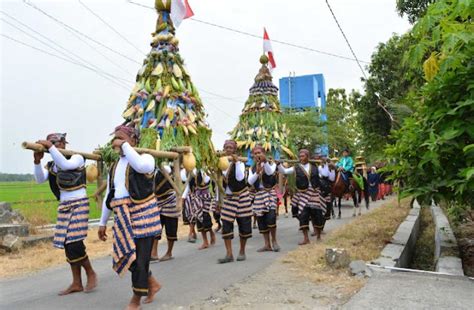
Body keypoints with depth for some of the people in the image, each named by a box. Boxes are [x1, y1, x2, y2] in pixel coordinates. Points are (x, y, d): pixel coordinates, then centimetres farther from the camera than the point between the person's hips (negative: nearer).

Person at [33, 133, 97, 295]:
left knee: (75, 244, -13)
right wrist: (37, 161, -18)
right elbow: (40, 179, -4)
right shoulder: (51, 165, 11)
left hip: (79, 204, -6)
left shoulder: (77, 157, -3)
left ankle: (91, 273, 8)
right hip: (63, 206, 6)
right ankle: (76, 283, 14)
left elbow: (65, 165, -23)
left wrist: (50, 147, -22)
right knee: (68, 245, 5)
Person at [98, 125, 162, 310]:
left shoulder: (145, 157, -6)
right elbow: (109, 196, 19)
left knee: (139, 257, -1)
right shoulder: (115, 166, 16)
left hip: (141, 214, -7)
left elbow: (141, 166, -33)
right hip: (122, 218, 7)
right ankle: (151, 284, 32)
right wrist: (103, 222, 19)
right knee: (126, 256, 9)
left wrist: (124, 146, -20)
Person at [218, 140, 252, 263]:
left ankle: (242, 252, 19)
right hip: (228, 198, 3)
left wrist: (237, 162, -27)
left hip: (241, 197, -3)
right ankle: (229, 254, 0)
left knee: (244, 223, 3)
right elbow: (221, 184, 7)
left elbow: (240, 177, -25)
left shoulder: (239, 162, -6)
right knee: (226, 225, -5)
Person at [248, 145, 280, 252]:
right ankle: (267, 244, 14)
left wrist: (265, 161, -37)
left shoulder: (271, 164, 2)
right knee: (261, 220, 4)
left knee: (271, 217, -19)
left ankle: (274, 241, 3)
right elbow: (250, 182, -3)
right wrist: (257, 172, -18)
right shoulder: (252, 168, 11)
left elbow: (270, 172, -21)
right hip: (258, 195, 4)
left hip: (270, 192, -4)